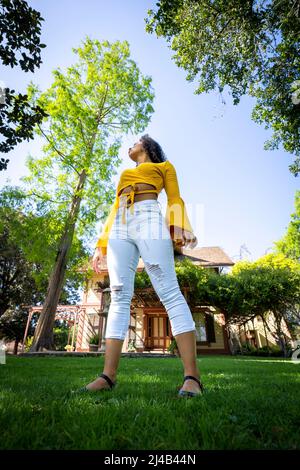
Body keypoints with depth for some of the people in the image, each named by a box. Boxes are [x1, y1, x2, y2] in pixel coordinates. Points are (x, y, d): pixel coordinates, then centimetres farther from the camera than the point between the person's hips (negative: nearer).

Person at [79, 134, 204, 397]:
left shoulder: (164, 166, 25)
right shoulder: (125, 175, 37)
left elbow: (175, 199, 10)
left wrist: (180, 227, -12)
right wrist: (102, 245, 16)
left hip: (149, 220, -5)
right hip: (120, 227, 5)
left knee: (170, 292, -16)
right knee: (119, 297, -6)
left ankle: (192, 376, -16)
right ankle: (108, 375, -5)